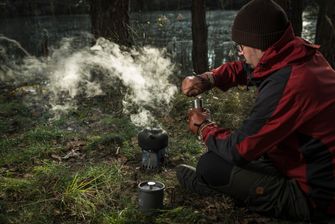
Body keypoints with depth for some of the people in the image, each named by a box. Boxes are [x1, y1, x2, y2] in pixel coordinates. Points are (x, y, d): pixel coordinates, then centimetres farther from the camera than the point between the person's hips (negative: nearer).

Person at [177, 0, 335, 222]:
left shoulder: (285, 86, -32)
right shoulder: (301, 53, -4)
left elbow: (238, 150, -24)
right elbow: (244, 68, 14)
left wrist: (205, 128, -5)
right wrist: (208, 79, -2)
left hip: (311, 197, -9)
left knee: (210, 165, -12)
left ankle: (205, 183, 19)